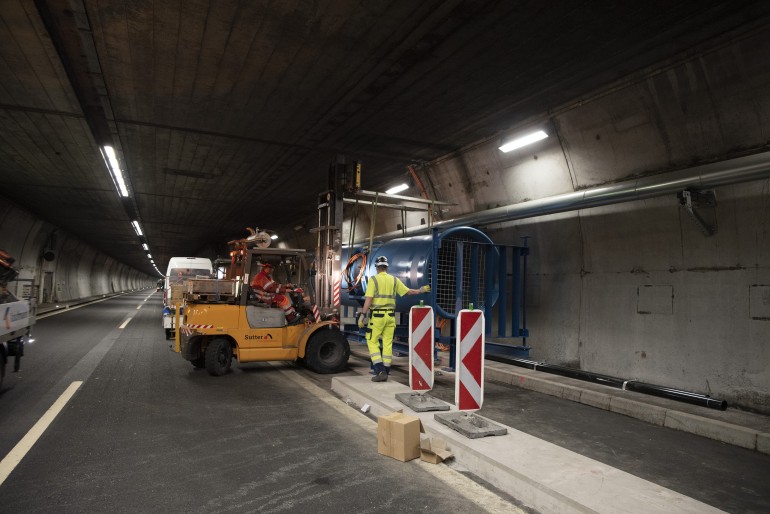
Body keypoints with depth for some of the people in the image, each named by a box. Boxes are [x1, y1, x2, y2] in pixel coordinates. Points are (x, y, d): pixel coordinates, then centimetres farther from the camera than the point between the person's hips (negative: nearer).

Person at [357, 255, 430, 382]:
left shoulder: (373, 279, -6)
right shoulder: (394, 280, 7)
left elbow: (368, 299, -13)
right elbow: (408, 292, 14)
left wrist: (362, 315, -12)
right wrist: (420, 290, 31)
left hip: (377, 315, -4)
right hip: (390, 316, 5)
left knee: (372, 342, 3)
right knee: (387, 344, 9)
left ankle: (380, 371, -6)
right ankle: (385, 372, 15)